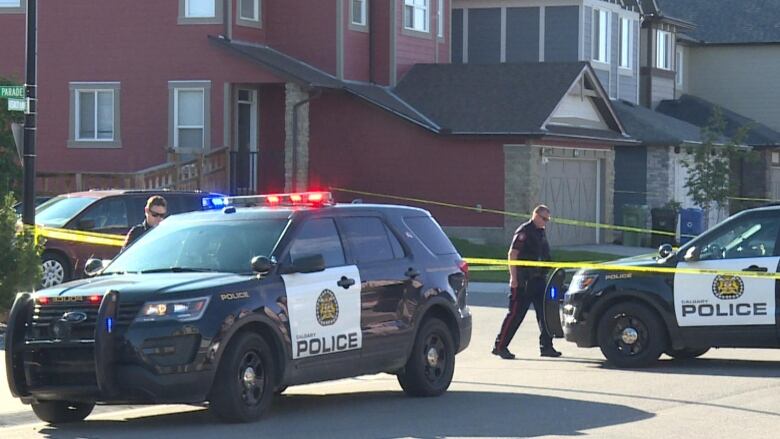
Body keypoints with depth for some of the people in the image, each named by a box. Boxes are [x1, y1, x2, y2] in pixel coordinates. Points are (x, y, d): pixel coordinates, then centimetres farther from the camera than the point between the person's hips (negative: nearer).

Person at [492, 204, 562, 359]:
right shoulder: (524, 231, -11)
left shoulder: (540, 232, 15)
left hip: (538, 279, 9)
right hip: (523, 282, -9)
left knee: (545, 313, 6)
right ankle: (500, 346, 2)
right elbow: (512, 254, -16)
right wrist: (514, 277, -20)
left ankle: (546, 346, 11)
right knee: (516, 314, -5)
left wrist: (544, 275, 20)